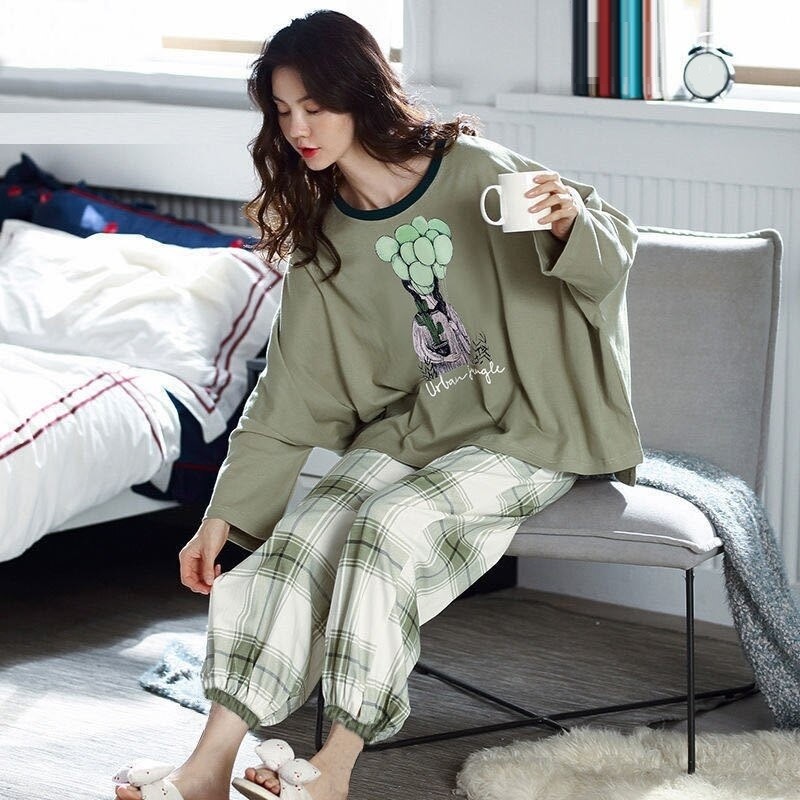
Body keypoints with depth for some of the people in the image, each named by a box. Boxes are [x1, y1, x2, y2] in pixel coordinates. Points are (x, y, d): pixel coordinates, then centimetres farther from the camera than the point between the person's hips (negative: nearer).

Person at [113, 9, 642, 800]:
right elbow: (288, 398, 8)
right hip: (408, 432, 4)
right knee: (299, 537, -20)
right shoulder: (322, 242, 7)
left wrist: (573, 222, -27)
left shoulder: (477, 172, -6)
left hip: (522, 435, -4)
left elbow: (610, 253, -3)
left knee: (389, 525, -29)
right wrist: (223, 515, 4)